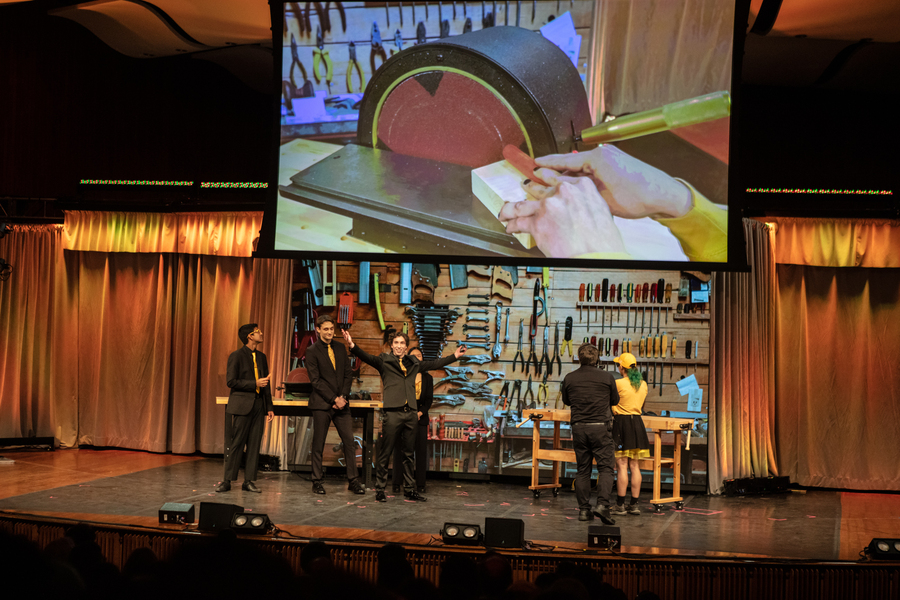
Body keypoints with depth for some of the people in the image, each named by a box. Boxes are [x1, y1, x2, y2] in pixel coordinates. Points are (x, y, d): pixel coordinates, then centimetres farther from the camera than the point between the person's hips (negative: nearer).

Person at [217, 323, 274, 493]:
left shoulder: (261, 357, 15)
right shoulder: (236, 356, -4)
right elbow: (231, 381, -10)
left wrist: (269, 407, 14)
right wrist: (254, 384, -16)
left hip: (258, 404, 6)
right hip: (242, 405, -6)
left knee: (254, 444, 4)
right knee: (236, 443, -4)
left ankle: (249, 481, 9)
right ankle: (227, 480, 3)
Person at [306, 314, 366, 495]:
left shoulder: (340, 348, 12)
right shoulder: (312, 351, -3)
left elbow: (348, 374, 11)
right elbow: (316, 380, -8)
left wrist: (343, 397, -4)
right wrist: (334, 399, -12)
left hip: (341, 403, 4)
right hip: (322, 404, -4)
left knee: (349, 441, 0)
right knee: (318, 443, 2)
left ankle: (353, 480, 6)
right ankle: (317, 482, 11)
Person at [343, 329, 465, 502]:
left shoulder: (414, 363, 18)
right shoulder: (384, 361, 4)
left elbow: (435, 364, 29)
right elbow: (367, 357, -11)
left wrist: (455, 356, 33)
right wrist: (352, 345, -29)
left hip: (411, 413, 5)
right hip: (393, 412, -4)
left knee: (408, 454, 11)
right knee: (385, 453, -2)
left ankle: (409, 489, 18)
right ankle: (380, 490, 5)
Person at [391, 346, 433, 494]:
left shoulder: (427, 378, 9)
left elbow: (429, 399, 6)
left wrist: (421, 412, -10)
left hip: (420, 417, 2)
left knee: (421, 450, 0)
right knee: (400, 449, -2)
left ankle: (420, 484, 6)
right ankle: (397, 483, 2)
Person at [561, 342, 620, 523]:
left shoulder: (569, 378, 1)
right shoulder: (606, 377, -4)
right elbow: (615, 400, 9)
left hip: (579, 427, 2)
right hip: (601, 427, -2)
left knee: (582, 470, 9)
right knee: (605, 468, 1)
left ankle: (584, 509, 10)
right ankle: (602, 504, -16)